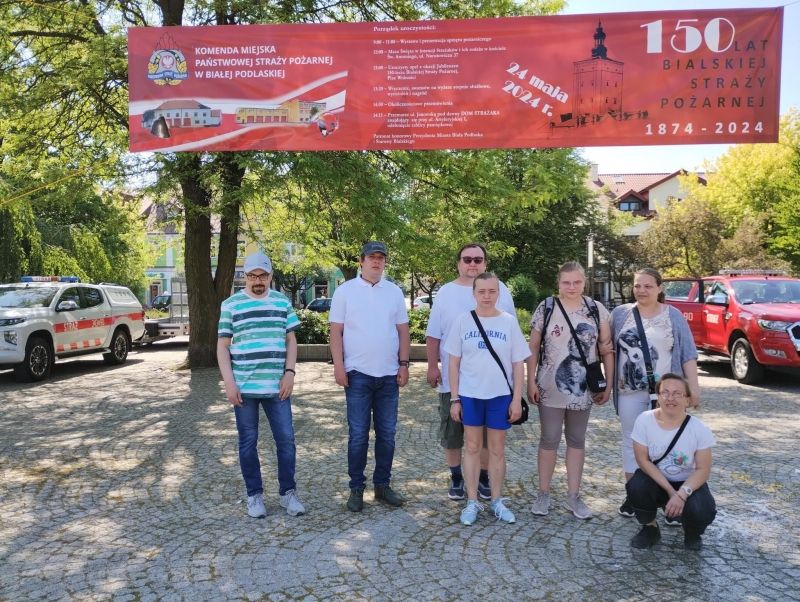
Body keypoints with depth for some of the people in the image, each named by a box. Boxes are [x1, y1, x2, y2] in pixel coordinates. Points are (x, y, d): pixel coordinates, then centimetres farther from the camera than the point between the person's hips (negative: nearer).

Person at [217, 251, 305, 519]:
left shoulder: (283, 302, 7)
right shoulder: (231, 305, 1)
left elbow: (291, 340, 10)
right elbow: (222, 346, 1)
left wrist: (289, 372, -2)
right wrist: (229, 382, -8)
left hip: (277, 385, 2)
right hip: (244, 387, -1)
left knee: (286, 439, 3)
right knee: (248, 442, 8)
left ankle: (288, 492, 17)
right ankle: (254, 495, 21)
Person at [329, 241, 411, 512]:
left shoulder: (394, 291, 8)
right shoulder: (345, 291, 0)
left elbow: (403, 330, 10)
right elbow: (336, 331, -2)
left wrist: (404, 365, 4)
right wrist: (338, 366, -9)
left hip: (389, 375, 3)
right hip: (358, 374, -3)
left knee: (386, 434, 9)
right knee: (358, 435, 2)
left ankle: (382, 484, 21)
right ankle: (356, 488, 13)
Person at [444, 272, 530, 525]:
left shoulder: (509, 322, -1)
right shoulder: (462, 321, -1)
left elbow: (518, 364, 1)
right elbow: (454, 362, 2)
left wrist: (517, 399, -3)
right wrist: (454, 398, -2)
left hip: (501, 395, 0)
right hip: (470, 395, 0)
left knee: (497, 449, 9)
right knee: (472, 447, 8)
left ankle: (497, 501, 23)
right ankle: (472, 502, 18)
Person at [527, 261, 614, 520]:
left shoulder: (596, 310, 1)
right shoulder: (546, 308, -3)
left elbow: (607, 349, 4)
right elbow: (534, 347, 0)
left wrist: (608, 384, 1)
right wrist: (531, 382, -5)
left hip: (584, 389, 2)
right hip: (551, 388, -2)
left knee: (577, 441, 12)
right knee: (549, 440, 5)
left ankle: (573, 496, 22)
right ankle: (543, 494, 18)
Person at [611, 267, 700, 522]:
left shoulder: (673, 316, 2)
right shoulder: (620, 313, 5)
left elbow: (688, 353, 1)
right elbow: (610, 347, 11)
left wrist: (693, 386, -5)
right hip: (630, 392, 2)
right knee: (632, 441, 9)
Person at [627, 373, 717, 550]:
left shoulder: (699, 429, -17)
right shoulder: (644, 420, -16)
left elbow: (703, 470, -14)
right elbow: (642, 459, -14)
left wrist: (682, 494, -29)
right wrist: (670, 491, -21)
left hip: (688, 483, 0)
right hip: (655, 480, 1)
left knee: (702, 511, -29)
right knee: (636, 487, -32)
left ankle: (692, 533, 12)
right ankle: (650, 528, 1)